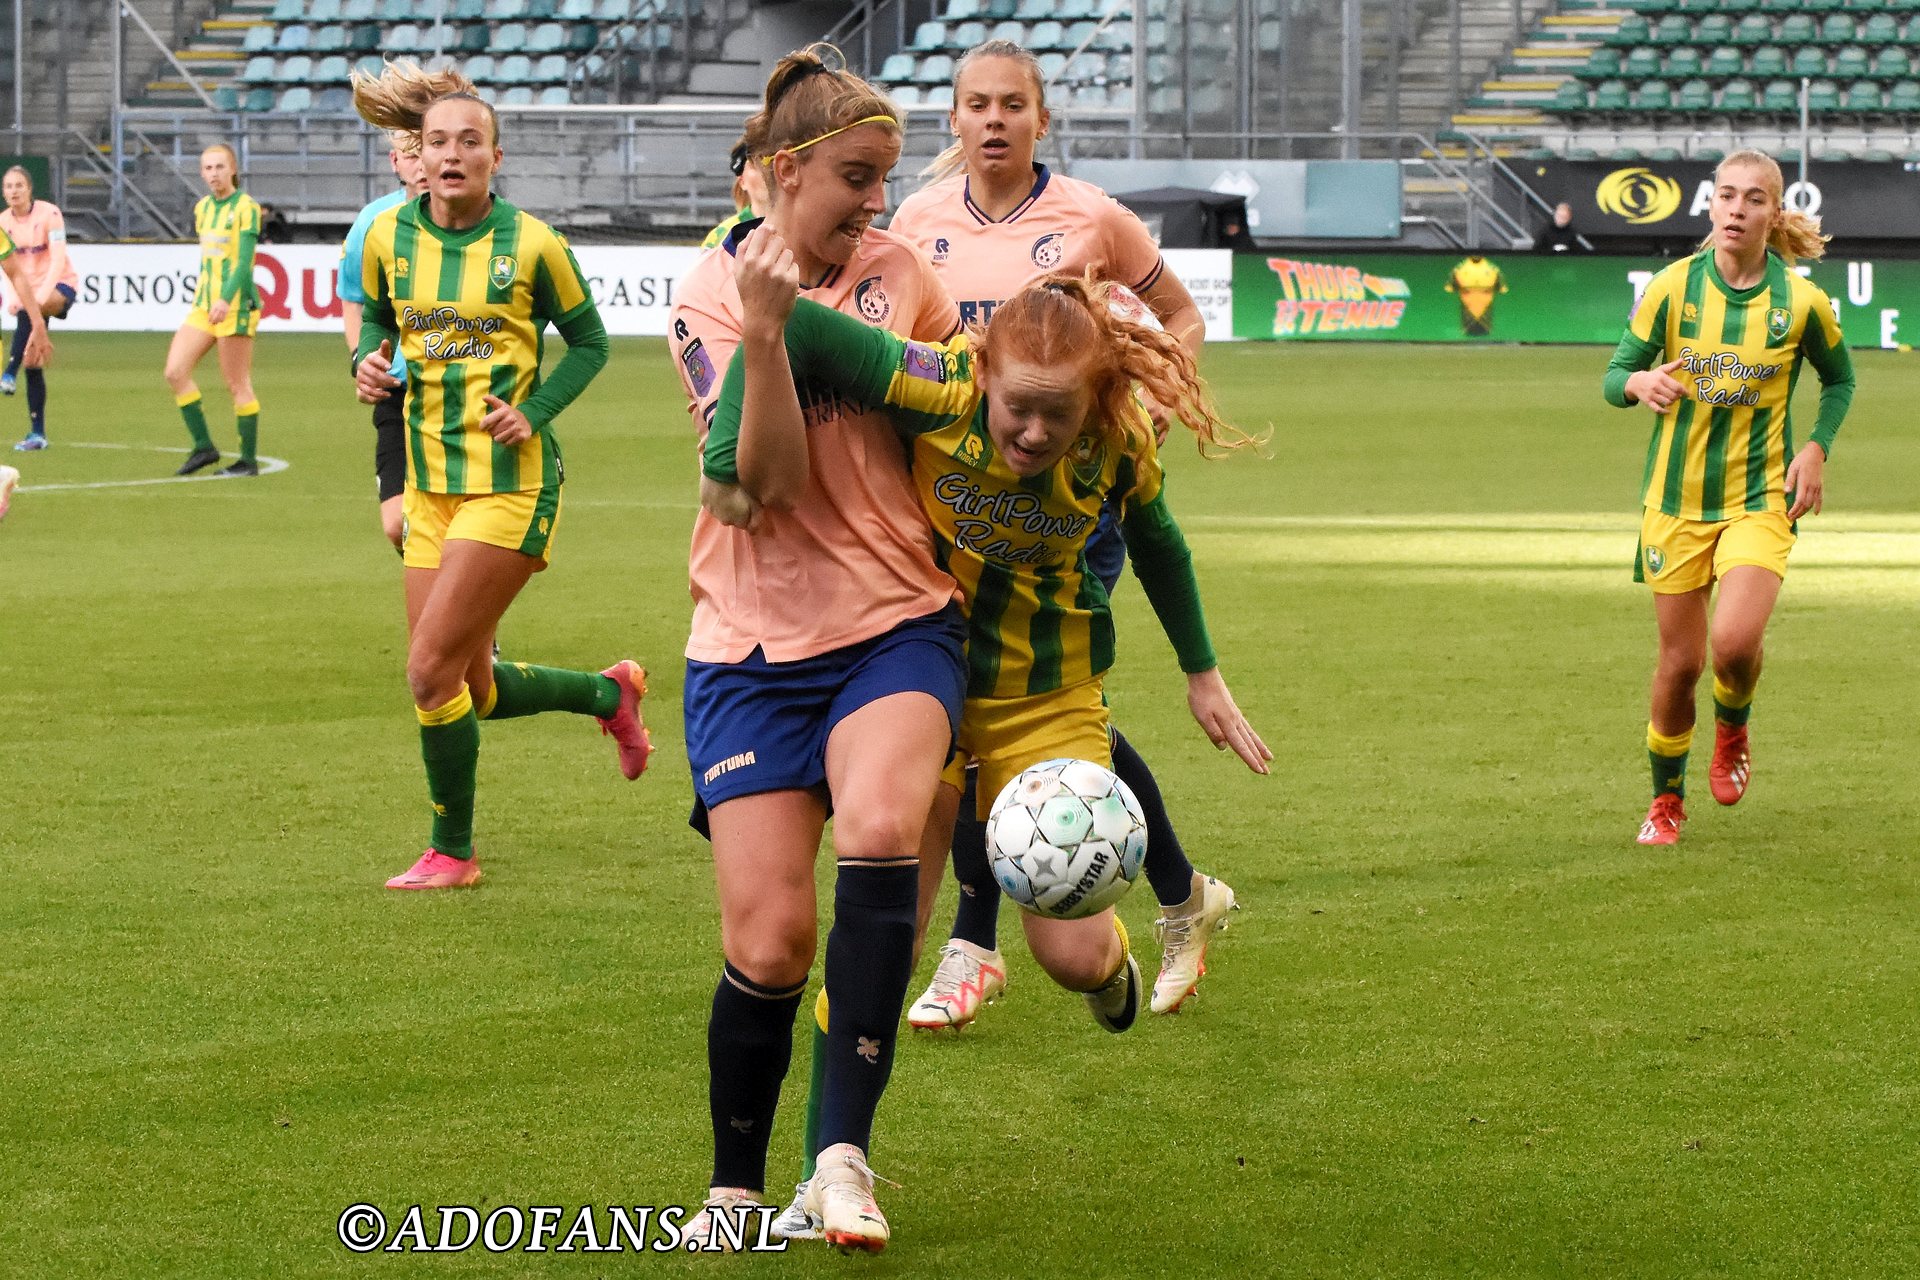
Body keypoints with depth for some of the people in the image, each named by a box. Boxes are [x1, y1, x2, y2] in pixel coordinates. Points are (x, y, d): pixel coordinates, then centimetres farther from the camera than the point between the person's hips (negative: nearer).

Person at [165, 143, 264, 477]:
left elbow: (244, 261, -17)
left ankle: (249, 460, 5)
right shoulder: (203, 208, 14)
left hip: (236, 304, -8)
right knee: (175, 371, -3)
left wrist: (226, 299, -28)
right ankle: (203, 447, 5)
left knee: (237, 384, -4)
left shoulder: (246, 208, -8)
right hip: (204, 304, 8)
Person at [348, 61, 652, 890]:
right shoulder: (388, 237, 1)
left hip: (510, 484, -6)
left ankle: (452, 853, 6)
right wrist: (369, 362, -3)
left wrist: (534, 413, -11)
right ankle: (611, 694, 38)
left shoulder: (532, 245, -9)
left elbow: (589, 341, 3)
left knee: (430, 669, -12)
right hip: (433, 482, 6)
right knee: (472, 690, 10)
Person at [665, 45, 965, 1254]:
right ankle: (736, 1187, 17)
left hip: (898, 624, 2)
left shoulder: (899, 267, 5)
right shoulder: (710, 300, -4)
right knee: (769, 938, -8)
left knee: (878, 828, -29)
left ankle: (844, 1153, -23)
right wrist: (766, 333, -26)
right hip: (755, 647, -1)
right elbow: (768, 484, -16)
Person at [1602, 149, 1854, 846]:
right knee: (1680, 661, 4)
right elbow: (1614, 375, 1)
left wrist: (1816, 448, -2)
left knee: (1734, 642, -22)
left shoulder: (1801, 302, -4)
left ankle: (1733, 729, 14)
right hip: (1677, 497, 1)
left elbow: (1840, 378, 13)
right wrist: (1639, 382, -22)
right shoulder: (1672, 287, -4)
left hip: (1760, 497, -1)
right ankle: (1666, 800, 27)